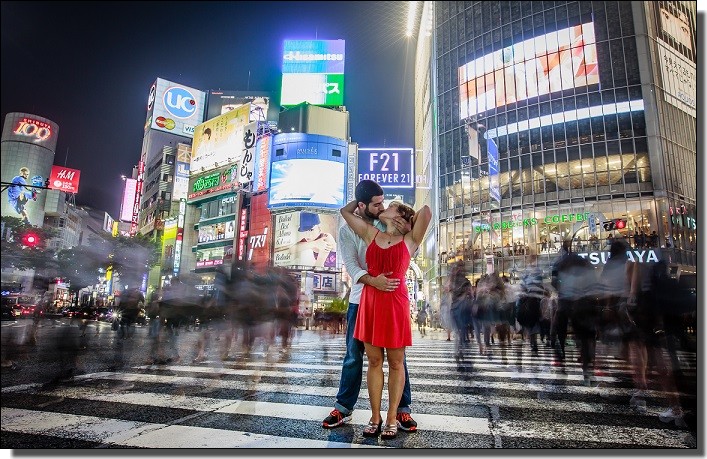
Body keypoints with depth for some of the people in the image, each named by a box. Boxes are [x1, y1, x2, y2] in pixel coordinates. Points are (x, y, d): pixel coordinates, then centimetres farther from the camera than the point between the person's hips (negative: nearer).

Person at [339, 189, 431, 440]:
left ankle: (391, 418, 18)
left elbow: (426, 211, -10)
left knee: (395, 363, 7)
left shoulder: (410, 240, 4)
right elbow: (345, 211, 20)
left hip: (395, 302, -3)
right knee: (373, 360, 9)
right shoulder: (371, 233, 13)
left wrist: (412, 219, 8)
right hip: (370, 301, 3)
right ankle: (375, 418, 19)